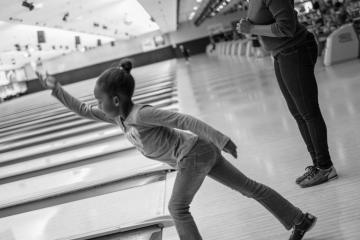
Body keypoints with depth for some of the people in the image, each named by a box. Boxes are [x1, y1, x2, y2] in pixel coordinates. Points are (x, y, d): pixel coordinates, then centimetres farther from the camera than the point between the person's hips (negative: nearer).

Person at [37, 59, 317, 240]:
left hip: (194, 153, -9)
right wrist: (57, 89, 9)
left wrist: (221, 139, -28)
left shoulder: (140, 114, -21)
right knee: (248, 186, 11)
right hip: (201, 152, 9)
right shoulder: (119, 115, 5)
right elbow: (83, 110, 15)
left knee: (177, 207, -2)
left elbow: (185, 120, -26)